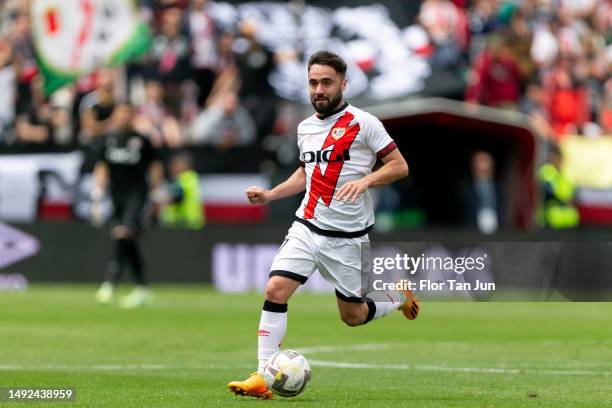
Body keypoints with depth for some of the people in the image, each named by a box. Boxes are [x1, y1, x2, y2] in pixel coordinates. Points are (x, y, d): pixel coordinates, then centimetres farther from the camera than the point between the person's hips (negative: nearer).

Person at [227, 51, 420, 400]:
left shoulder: (362, 123, -9)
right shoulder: (305, 128, 10)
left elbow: (399, 166, -9)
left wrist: (365, 180, -25)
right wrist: (269, 195, 13)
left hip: (347, 237, -4)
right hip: (307, 227, 4)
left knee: (352, 316, 5)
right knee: (276, 289, -16)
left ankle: (399, 297, 36)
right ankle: (263, 378, -14)